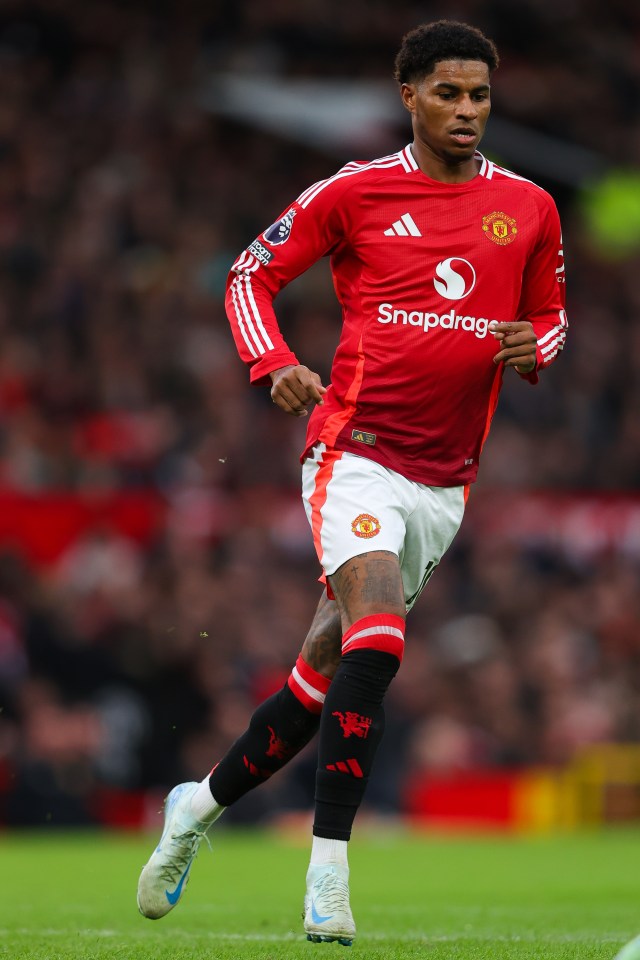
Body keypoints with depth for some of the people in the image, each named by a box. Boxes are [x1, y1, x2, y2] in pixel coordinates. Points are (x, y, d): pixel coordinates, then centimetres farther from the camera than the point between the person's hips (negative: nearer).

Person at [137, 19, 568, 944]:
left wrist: (533, 346, -4)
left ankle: (203, 801, 30)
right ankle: (329, 867, -22)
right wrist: (276, 365, -11)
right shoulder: (354, 192, -2)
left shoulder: (529, 208, 6)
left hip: (447, 478, 4)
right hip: (356, 448, -4)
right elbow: (250, 275, 7)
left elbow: (552, 312, 20)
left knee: (326, 672, 9)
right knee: (377, 633, -25)